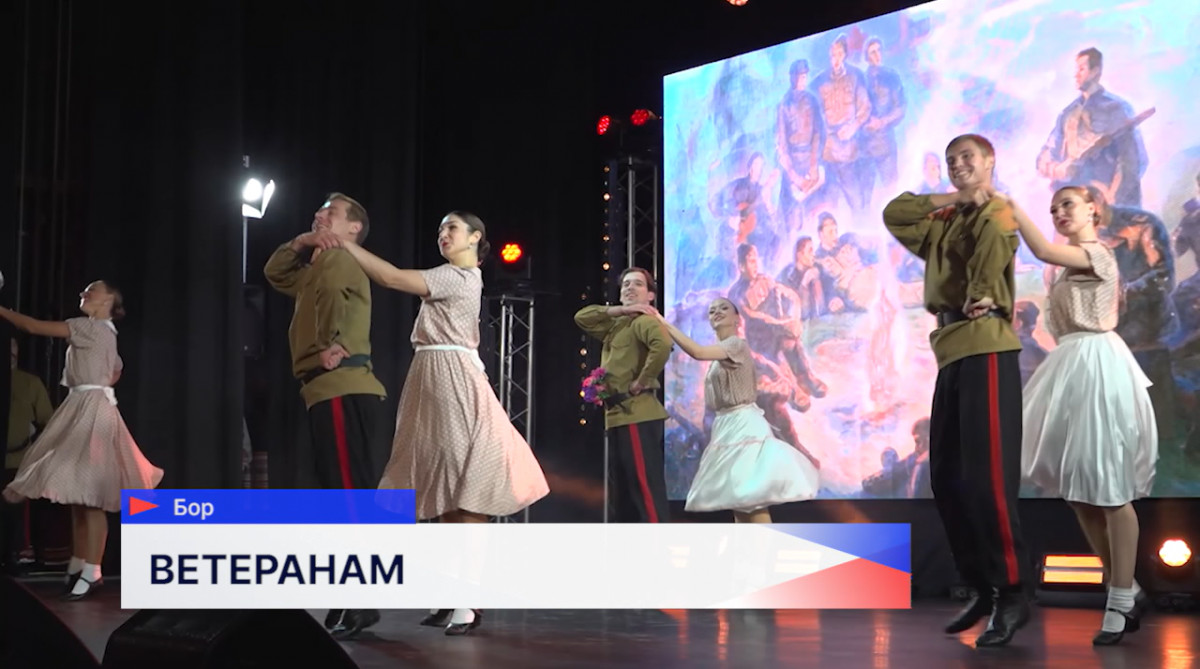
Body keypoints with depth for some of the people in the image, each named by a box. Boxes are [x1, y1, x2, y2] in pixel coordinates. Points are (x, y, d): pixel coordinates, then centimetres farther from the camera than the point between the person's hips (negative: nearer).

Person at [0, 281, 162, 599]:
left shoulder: (92, 327, -10)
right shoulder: (104, 332, 19)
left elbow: (35, 326, -13)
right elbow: (117, 371, 36)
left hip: (92, 409, -10)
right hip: (84, 409, 10)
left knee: (89, 493, -13)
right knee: (80, 492, 9)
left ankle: (92, 570, -15)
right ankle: (78, 565, 13)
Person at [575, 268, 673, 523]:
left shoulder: (644, 321, -7)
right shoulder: (616, 325, 20)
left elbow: (663, 346, -26)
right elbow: (582, 317, 16)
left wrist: (641, 383, -18)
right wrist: (619, 310, 3)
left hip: (637, 415, -10)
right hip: (618, 416, 10)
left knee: (647, 488, -14)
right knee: (623, 492, 14)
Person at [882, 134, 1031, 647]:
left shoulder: (997, 211, 0)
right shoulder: (944, 221, 23)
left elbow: (995, 235, -17)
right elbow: (893, 214, 18)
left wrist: (984, 293, -19)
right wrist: (947, 200, 11)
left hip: (987, 351, -9)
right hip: (951, 354, 9)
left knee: (985, 478, -14)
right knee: (947, 481, 8)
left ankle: (1013, 594, -8)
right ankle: (983, 589, 17)